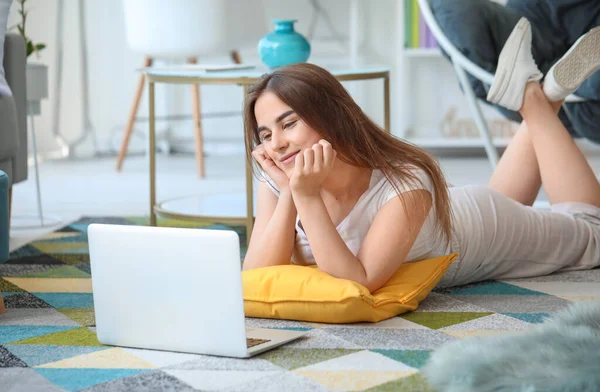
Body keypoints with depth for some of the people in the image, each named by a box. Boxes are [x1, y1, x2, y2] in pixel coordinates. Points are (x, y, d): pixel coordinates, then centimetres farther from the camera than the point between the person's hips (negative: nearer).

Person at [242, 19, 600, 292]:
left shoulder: (406, 183, -45)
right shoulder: (278, 184, -30)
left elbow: (360, 281, -50)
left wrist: (308, 197, -57)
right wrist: (290, 195, -46)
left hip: (488, 225, -5)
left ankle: (535, 98, 29)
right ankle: (536, 99, 38)